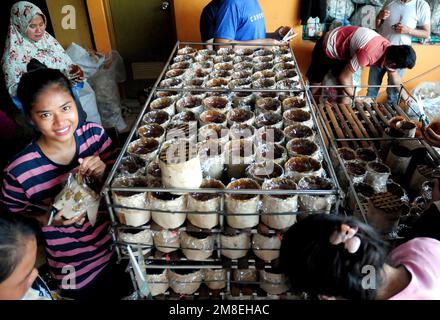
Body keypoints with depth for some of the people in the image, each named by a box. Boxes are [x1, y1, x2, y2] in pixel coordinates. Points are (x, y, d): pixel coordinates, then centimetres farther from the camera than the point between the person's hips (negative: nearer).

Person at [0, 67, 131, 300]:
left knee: (132, 291, 28)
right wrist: (48, 219, -26)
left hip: (123, 247, 3)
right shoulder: (20, 172, -25)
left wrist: (104, 173, -24)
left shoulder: (95, 134, -16)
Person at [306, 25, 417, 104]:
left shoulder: (389, 50, -13)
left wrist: (406, 98, 10)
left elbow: (394, 76, 6)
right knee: (314, 84, 7)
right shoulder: (368, 53, -39)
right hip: (328, 47, -7)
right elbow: (344, 77, -29)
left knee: (347, 88, 3)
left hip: (343, 53, 7)